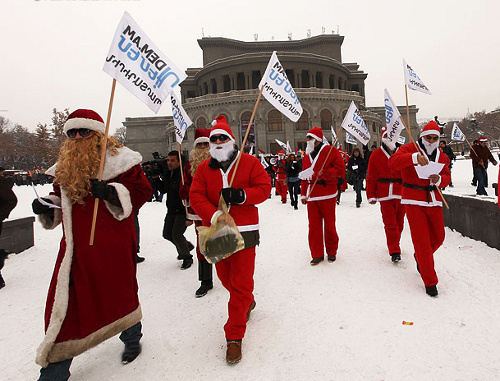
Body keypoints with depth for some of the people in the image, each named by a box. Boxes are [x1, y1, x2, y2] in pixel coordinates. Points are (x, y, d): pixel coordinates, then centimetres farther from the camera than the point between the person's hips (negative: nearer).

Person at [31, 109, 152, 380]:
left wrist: (110, 192, -25)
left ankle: (132, 338, 39)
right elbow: (60, 198, 25)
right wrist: (46, 207, 4)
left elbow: (141, 191, -11)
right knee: (65, 302, 9)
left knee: (119, 292, 9)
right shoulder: (64, 167, 14)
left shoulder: (119, 159, -5)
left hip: (112, 245, -5)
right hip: (76, 246, 5)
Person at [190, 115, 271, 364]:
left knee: (241, 284, -3)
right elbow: (196, 197, -3)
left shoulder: (249, 163, 0)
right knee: (225, 278, 18)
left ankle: (234, 336, 13)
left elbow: (264, 188, -3)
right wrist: (214, 216, -20)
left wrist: (240, 195, -20)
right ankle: (248, 303, 48)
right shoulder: (204, 168, 6)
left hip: (244, 231, -3)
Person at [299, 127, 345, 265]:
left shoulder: (330, 151, -3)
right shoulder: (307, 156, 16)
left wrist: (323, 173, -18)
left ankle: (331, 252, 24)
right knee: (314, 225, 4)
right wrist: (303, 194, 15)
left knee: (329, 224, 5)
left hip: (327, 194, -5)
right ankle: (317, 254, 15)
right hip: (312, 195, 5)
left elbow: (340, 169, -8)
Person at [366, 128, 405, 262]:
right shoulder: (376, 155, 3)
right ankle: (394, 251, 1)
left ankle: (394, 244, 34)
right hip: (385, 195, -2)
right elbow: (371, 177, 3)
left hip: (401, 194, 3)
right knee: (390, 223, -5)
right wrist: (371, 195, -1)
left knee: (399, 222, 12)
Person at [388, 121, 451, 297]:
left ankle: (421, 258, 45)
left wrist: (439, 179, -9)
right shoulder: (410, 149, -4)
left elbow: (447, 177, 15)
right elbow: (393, 162, -22)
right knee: (422, 241, -5)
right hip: (414, 201, -6)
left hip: (434, 201, 6)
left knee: (438, 238, 13)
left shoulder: (441, 155, 13)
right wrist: (414, 157, -38)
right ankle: (430, 281, 8)